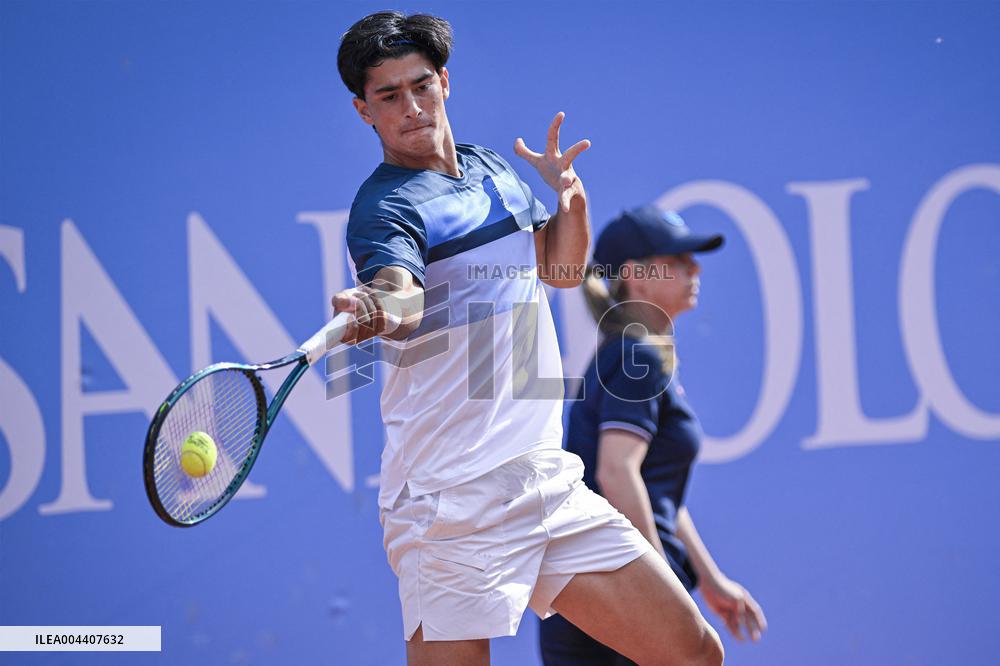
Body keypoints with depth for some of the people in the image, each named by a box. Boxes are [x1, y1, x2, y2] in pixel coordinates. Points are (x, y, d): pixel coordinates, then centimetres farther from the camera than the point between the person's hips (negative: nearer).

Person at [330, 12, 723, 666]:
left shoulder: (494, 171, 14)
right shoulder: (385, 207, -9)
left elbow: (562, 268, 26)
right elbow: (403, 297, -30)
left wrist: (570, 196, 6)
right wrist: (374, 311, -53)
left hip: (549, 481, 7)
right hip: (453, 503, -7)